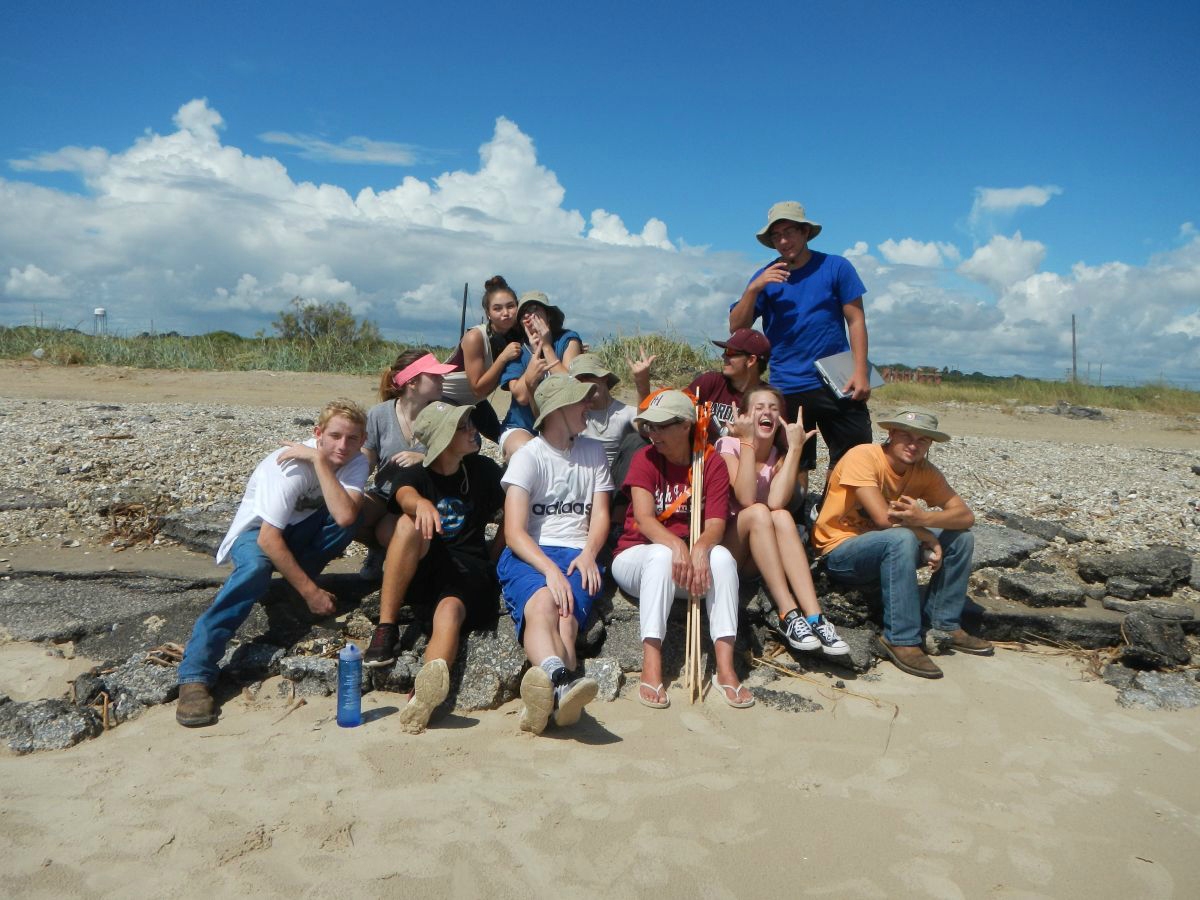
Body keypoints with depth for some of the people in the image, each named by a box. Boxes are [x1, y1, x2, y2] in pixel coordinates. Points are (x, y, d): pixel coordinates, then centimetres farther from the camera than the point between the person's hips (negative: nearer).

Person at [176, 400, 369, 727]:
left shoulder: (356, 462, -16)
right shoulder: (292, 466, -28)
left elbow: (345, 517, -34)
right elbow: (269, 539, -30)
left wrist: (320, 460, -35)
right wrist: (310, 591, -30)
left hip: (301, 529, 4)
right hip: (257, 530, -4)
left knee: (349, 517, -27)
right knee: (256, 568, -38)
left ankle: (296, 581, -6)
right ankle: (194, 675, -39)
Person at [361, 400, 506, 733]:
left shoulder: (482, 470, 11)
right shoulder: (414, 475, 4)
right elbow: (405, 496, -22)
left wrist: (497, 558, 6)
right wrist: (422, 503, -47)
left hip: (469, 568, 0)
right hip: (421, 570, 1)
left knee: (449, 611, -36)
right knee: (409, 523, -31)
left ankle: (422, 697, -63)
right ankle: (386, 628, -29)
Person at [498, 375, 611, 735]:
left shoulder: (593, 452, 18)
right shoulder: (528, 456, 2)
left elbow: (600, 514, 15)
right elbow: (514, 532, -8)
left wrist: (588, 553, -8)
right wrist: (549, 569, -26)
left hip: (577, 553, 3)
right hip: (528, 553, -3)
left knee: (566, 612, -32)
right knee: (542, 603, -38)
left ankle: (553, 696, -58)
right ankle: (562, 682, -65)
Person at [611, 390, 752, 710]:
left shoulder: (713, 464, -1)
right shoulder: (645, 459, -5)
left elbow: (716, 524, -12)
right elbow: (644, 518, -19)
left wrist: (700, 549, -34)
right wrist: (676, 546, -38)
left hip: (691, 555, 2)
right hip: (635, 556, -2)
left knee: (722, 557, -28)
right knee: (662, 555, -35)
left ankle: (725, 668, -31)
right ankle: (651, 668, -39)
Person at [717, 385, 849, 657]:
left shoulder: (779, 456, 5)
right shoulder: (728, 445, -5)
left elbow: (776, 502, -18)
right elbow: (746, 499, -24)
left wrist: (795, 447, -17)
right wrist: (747, 441, -20)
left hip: (759, 557, 3)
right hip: (724, 546, -3)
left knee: (782, 516, -28)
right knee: (758, 512, -31)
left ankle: (814, 616, -37)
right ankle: (789, 614, -36)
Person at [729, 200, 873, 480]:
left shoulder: (836, 267, 2)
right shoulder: (765, 277, 7)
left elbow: (856, 321, 0)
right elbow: (736, 328, 2)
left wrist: (860, 372, -9)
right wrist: (754, 289, -13)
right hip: (786, 386, 1)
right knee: (794, 467, 9)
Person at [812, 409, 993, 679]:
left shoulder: (924, 471, 0)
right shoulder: (863, 457, -20)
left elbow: (966, 516, -11)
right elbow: (883, 517, -29)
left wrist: (925, 518, -31)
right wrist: (929, 539, -18)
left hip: (888, 549, 7)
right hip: (840, 552, -7)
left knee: (961, 538, -3)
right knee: (902, 538, -34)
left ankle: (942, 624, 5)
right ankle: (901, 640, -27)